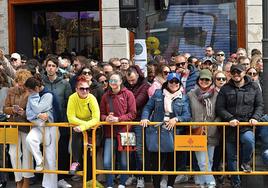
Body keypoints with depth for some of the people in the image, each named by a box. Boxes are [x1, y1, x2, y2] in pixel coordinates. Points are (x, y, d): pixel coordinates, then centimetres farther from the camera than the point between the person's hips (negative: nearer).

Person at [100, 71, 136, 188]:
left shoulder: (128, 94, -1)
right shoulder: (106, 96, 7)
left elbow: (132, 113, -5)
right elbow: (101, 113, 12)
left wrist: (118, 119, -15)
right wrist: (106, 118, -10)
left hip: (124, 131, -2)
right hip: (110, 132, 2)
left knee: (124, 161, 8)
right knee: (107, 162, -3)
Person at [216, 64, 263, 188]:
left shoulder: (254, 87, 7)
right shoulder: (225, 89, 5)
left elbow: (259, 105, 8)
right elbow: (219, 108, 1)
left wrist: (255, 118, -10)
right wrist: (230, 118, -14)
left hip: (247, 126, -1)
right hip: (230, 127, 1)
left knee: (249, 140, -35)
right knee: (232, 157, 7)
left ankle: (246, 162, -4)